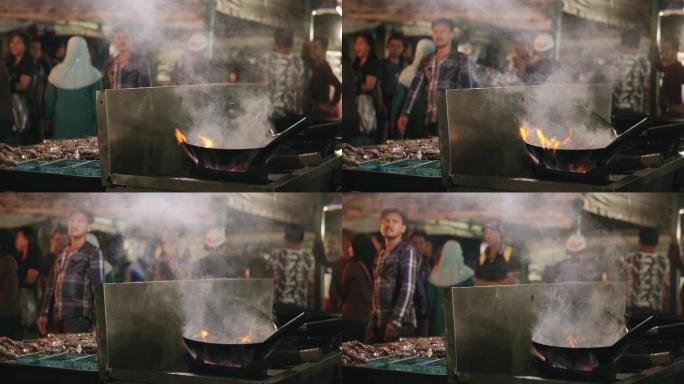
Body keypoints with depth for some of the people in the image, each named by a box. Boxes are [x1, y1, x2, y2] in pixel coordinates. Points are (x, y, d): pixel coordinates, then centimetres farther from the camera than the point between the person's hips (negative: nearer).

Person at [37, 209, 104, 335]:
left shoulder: (93, 253, 0)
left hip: (79, 318, -6)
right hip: (57, 319, 6)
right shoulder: (62, 255, 20)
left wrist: (96, 322, -12)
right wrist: (44, 314, 15)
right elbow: (51, 286, 21)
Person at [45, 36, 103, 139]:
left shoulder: (57, 73, -2)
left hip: (62, 123, 2)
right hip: (85, 124, -2)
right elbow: (97, 103, -5)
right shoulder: (93, 75, -8)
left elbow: (49, 101, 5)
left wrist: (49, 118, 16)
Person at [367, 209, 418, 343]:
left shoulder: (407, 252, -5)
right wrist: (372, 321, 14)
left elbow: (408, 288, -14)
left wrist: (395, 320, -22)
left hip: (400, 323, -7)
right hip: (378, 322, 7)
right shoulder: (381, 254, 18)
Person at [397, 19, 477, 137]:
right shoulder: (426, 61, 17)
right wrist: (405, 114, 7)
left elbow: (468, 87, -6)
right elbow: (415, 88, 15)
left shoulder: (460, 59, 3)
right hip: (430, 121, 5)